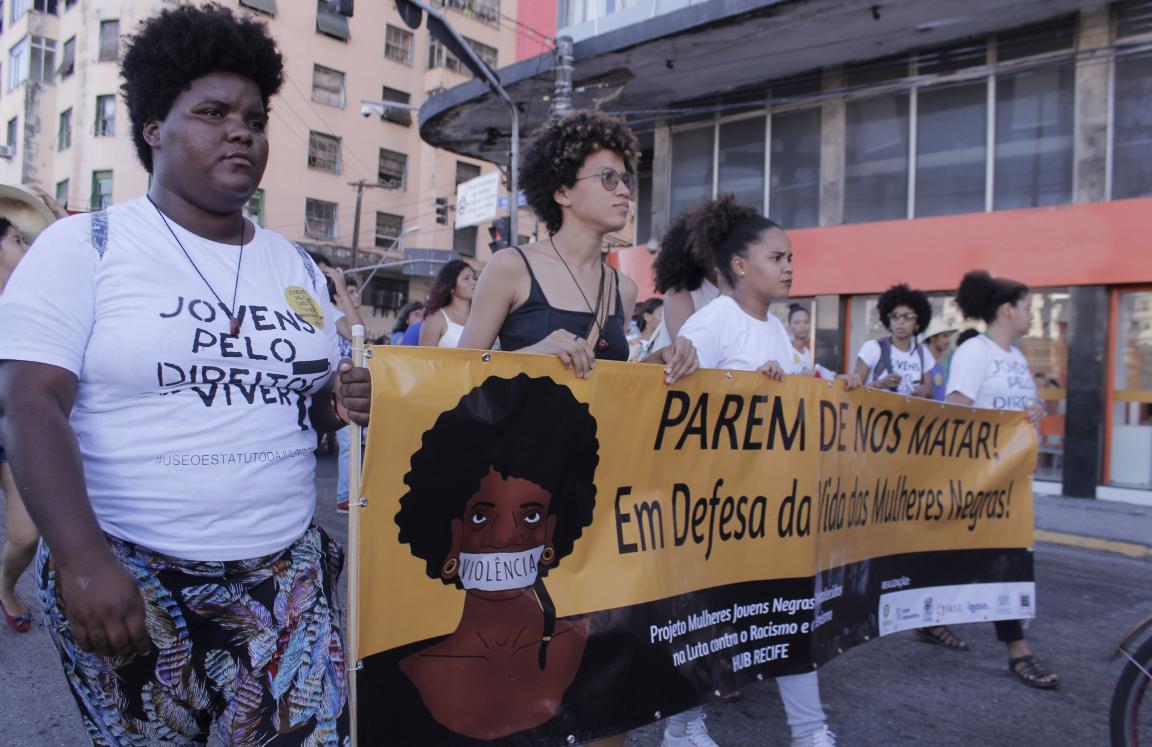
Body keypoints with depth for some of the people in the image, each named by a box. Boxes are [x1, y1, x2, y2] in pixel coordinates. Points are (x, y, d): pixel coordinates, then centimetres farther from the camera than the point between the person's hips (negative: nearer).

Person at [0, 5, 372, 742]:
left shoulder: (297, 267, 9)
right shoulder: (83, 246, -4)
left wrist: (341, 404, -6)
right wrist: (81, 556, -23)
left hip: (286, 571, 4)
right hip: (128, 575, -3)